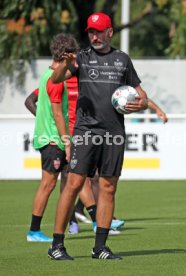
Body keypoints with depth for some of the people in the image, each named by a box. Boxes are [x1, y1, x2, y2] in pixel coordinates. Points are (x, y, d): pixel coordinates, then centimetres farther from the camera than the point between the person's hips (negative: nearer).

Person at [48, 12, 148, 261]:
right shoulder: (82, 58, 4)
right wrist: (65, 64, -34)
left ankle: (100, 247, 9)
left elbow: (140, 92, 20)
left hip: (114, 132, 3)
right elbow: (56, 79, -12)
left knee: (108, 188, 4)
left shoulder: (122, 60, 14)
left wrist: (141, 104, -3)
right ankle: (57, 245, -7)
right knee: (74, 184, -10)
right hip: (86, 130, -3)